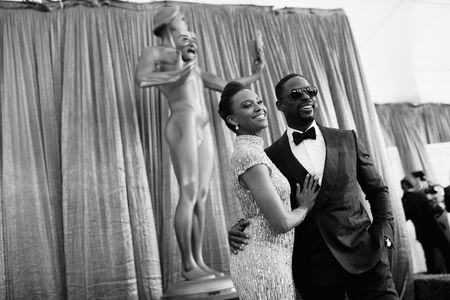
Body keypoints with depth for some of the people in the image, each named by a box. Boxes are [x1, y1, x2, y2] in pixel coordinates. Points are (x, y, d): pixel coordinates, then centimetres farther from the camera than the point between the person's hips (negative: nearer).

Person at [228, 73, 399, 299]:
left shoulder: (347, 140, 8)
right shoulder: (270, 157, 1)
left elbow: (377, 190, 14)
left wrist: (384, 234, 0)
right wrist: (237, 230, -12)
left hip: (363, 254, 1)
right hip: (314, 268, -1)